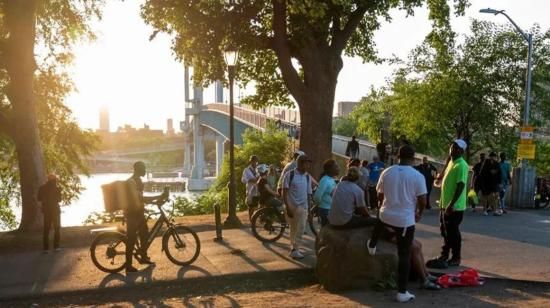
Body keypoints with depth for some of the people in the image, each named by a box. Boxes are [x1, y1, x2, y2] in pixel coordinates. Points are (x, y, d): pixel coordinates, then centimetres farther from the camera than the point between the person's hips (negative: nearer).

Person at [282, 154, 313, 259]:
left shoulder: (308, 177, 5)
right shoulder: (289, 175, -7)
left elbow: (308, 194, 11)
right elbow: (284, 192, -8)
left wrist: (308, 208, 9)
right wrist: (287, 207, -14)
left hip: (302, 207, 3)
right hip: (291, 206, -3)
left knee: (301, 227, -6)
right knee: (293, 229, 6)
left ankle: (294, 249, 7)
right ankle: (294, 248, 16)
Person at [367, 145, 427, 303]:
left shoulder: (386, 172, 0)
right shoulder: (417, 176, -10)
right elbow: (423, 201, -9)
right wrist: (419, 214, 11)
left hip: (386, 216, 3)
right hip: (405, 221, -3)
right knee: (404, 256, 6)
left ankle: (372, 245, 57)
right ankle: (402, 292, 10)